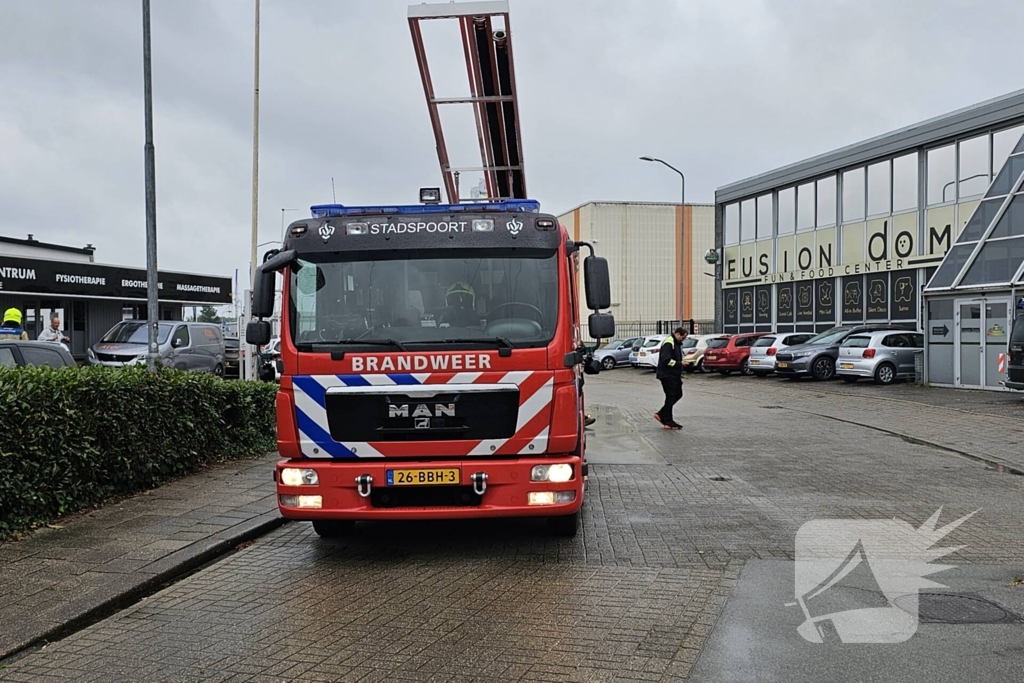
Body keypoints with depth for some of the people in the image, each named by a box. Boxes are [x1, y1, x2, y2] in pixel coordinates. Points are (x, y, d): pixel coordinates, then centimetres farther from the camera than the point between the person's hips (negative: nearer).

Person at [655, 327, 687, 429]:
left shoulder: (675, 343, 16)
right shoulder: (668, 343, -17)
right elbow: (666, 360, -25)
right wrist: (679, 363, -20)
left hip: (673, 375, 10)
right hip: (667, 375, -10)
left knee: (678, 394, 12)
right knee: (670, 397, -4)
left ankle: (661, 415, 18)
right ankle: (668, 422, 4)